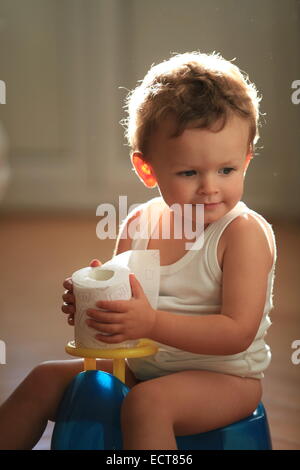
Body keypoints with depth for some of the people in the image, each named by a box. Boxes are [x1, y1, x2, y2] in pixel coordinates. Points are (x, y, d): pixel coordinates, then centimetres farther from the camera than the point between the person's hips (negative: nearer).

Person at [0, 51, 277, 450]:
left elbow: (238, 332, -23)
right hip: (142, 366, 7)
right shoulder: (139, 223, 1)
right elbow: (125, 305, 7)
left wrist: (151, 322, -32)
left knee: (147, 401, -34)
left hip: (223, 377, -6)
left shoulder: (245, 232, -17)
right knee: (46, 379, 4)